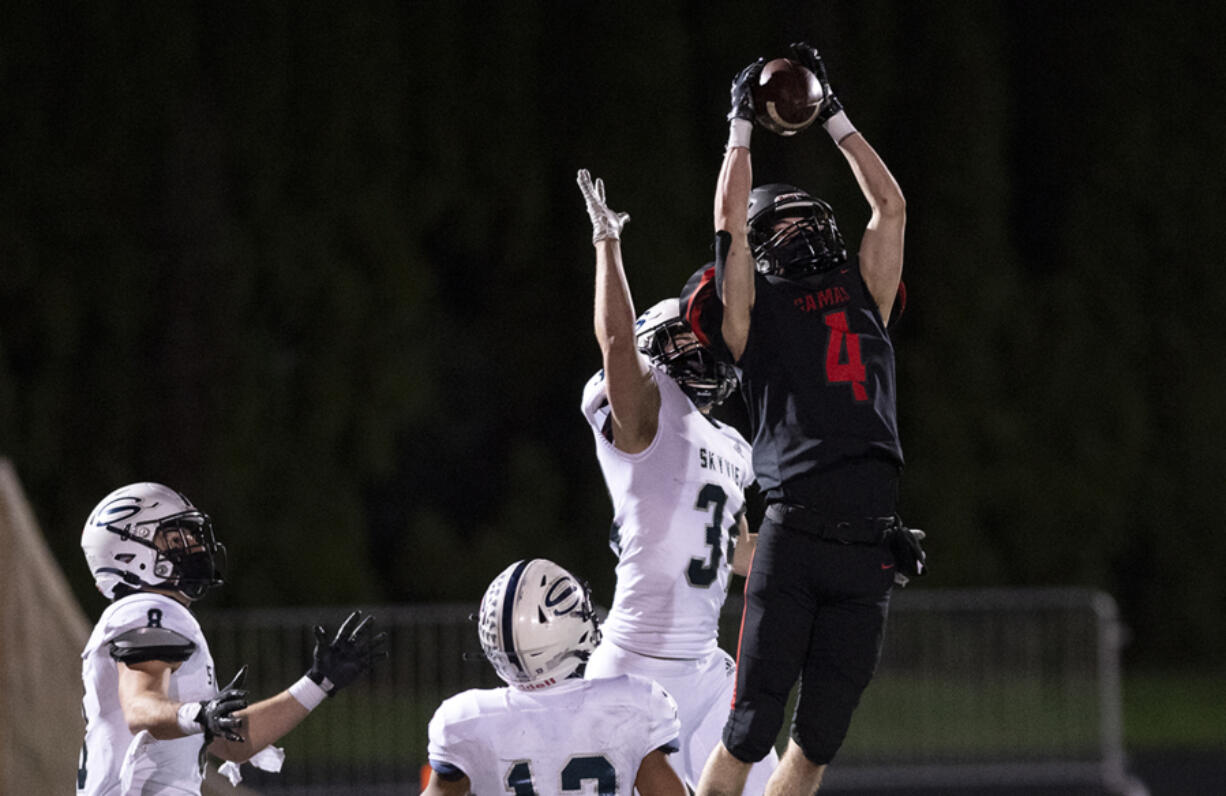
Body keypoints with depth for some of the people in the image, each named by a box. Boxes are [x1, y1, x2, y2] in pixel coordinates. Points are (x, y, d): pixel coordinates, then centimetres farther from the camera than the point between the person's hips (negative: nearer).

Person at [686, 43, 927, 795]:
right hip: (791, 542, -4)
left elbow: (891, 207, 21)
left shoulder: (862, 300, 20)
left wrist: (833, 114, 24)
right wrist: (744, 124, 12)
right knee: (749, 731, -6)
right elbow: (729, 220, 2)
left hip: (868, 555, 4)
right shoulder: (754, 314, 9)